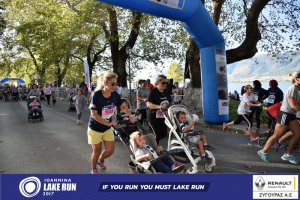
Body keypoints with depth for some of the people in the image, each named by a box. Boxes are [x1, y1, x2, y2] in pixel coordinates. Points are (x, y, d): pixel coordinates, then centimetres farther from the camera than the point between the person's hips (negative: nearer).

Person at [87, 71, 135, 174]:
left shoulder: (115, 95, -11)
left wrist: (131, 116, -18)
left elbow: (123, 106, 0)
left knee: (110, 150, 9)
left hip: (107, 128, 5)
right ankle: (94, 169, 38)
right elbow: (94, 114, -24)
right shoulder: (96, 95, -25)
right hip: (95, 128, -4)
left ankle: (101, 160, 43)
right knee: (97, 151, 10)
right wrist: (109, 123, -28)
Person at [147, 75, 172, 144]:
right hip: (153, 116, -7)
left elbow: (170, 102, 21)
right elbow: (148, 104, -20)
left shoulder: (166, 92, 9)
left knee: (163, 134, 10)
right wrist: (159, 106, -30)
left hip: (163, 116, 7)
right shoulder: (153, 92, -11)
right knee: (157, 134, -7)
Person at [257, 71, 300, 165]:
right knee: (277, 136, -2)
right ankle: (263, 152, 13)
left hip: (291, 115, 9)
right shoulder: (293, 88, -17)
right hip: (284, 115, -9)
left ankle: (288, 155, 12)